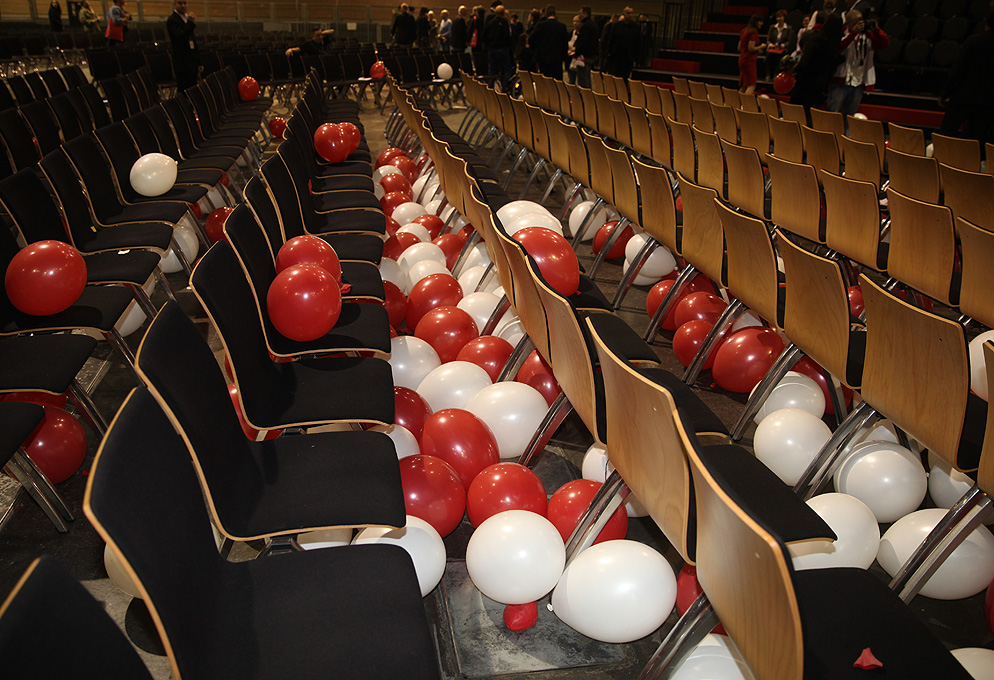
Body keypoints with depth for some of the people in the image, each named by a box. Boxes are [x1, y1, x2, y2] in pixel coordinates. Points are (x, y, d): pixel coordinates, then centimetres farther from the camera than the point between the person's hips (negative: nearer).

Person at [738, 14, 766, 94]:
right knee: (751, 86, -11)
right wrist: (761, 47, -2)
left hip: (742, 60, 9)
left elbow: (739, 48, 18)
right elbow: (751, 48, -19)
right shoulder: (754, 32, -12)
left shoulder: (744, 31, 15)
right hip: (749, 61, -9)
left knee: (743, 86, 10)